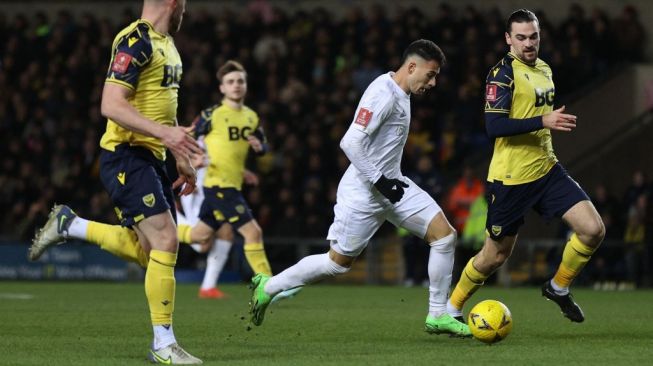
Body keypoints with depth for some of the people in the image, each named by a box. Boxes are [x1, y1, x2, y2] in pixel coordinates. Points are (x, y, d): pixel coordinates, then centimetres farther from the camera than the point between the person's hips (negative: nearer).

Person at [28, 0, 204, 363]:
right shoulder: (135, 41, -15)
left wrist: (183, 160, 25)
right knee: (166, 242, -15)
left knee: (150, 252, 10)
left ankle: (68, 225, 26)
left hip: (151, 158, 9)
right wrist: (164, 132, -31)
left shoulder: (167, 44, 15)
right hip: (127, 156, -9)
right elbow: (112, 105, -23)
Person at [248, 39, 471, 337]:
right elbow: (351, 142, -27)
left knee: (444, 234, -4)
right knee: (339, 261, 1)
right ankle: (268, 286, 19)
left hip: (391, 185, 9)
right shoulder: (383, 94, -20)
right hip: (363, 190, -9)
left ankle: (438, 315, 2)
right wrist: (379, 181, -24)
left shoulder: (401, 95, 11)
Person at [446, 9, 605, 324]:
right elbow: (493, 126, -24)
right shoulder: (503, 73, -14)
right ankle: (451, 308, 25)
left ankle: (558, 287, 14)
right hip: (511, 179, -7)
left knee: (593, 229, -8)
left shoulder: (544, 70, 12)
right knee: (496, 255, 4)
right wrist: (543, 122, -29)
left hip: (547, 170, 7)